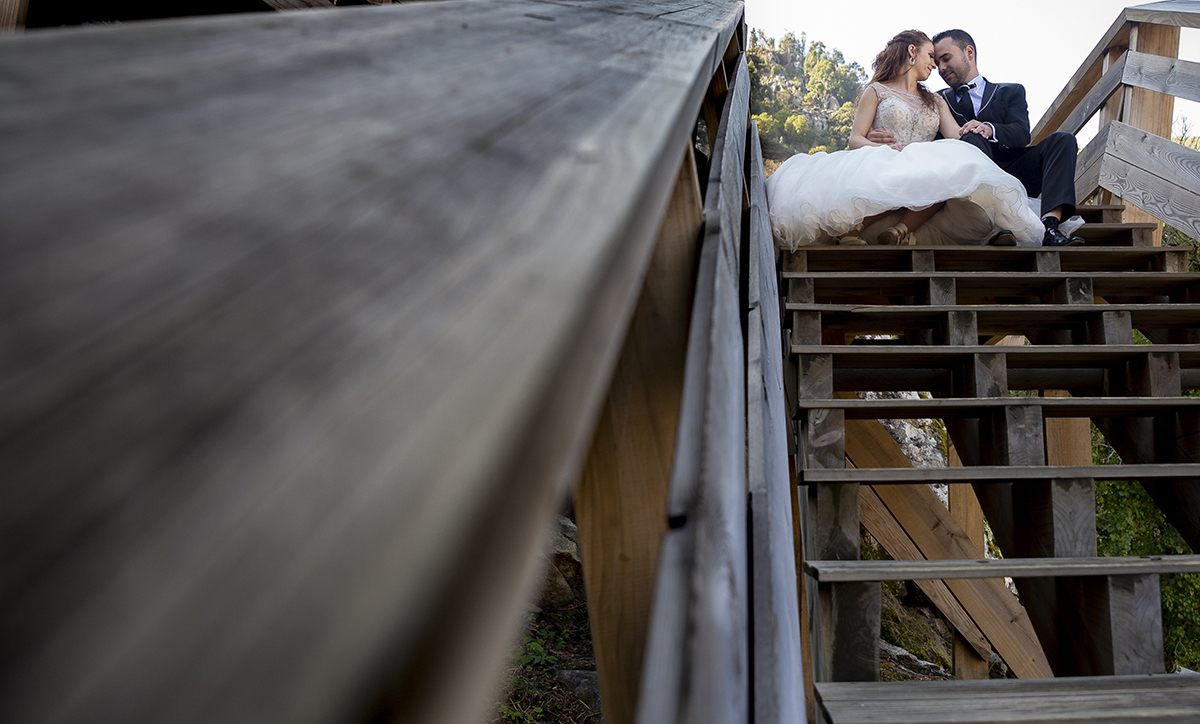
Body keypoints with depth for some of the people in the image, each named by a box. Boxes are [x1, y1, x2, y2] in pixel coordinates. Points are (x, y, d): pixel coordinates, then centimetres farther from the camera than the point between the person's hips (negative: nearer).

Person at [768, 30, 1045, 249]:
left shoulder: (936, 101, 32)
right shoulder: (876, 91, 19)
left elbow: (958, 139, 15)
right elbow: (855, 139, 5)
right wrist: (878, 147, -19)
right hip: (883, 164, -4)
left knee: (947, 178, -36)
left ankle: (899, 230, -47)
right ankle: (849, 230, -44)